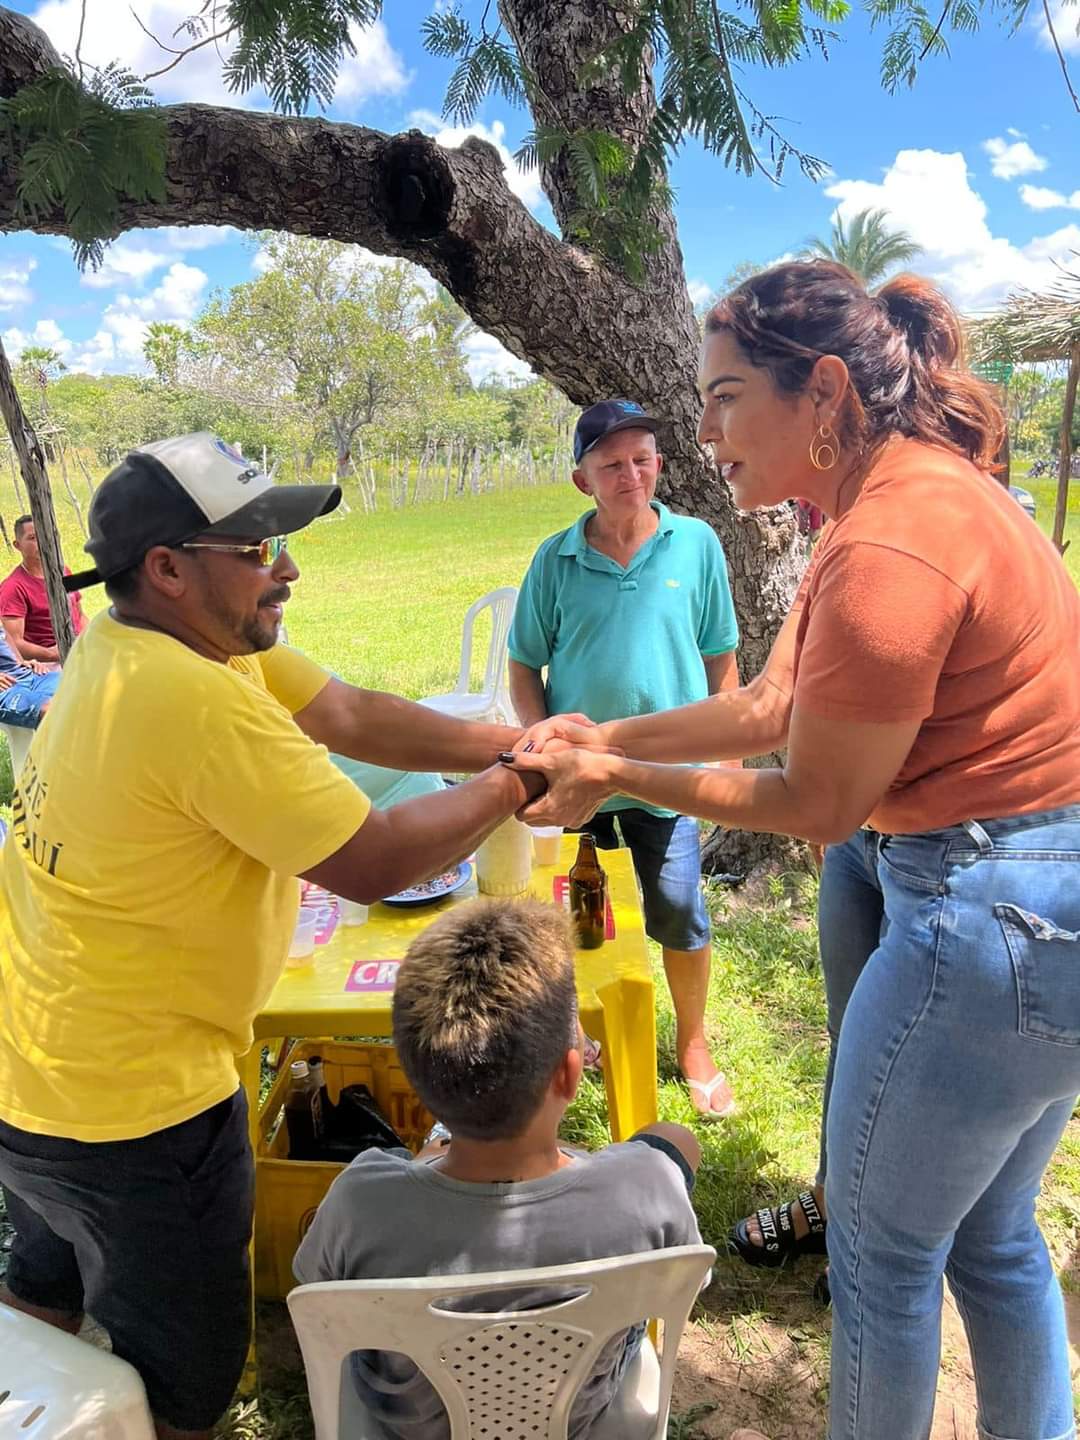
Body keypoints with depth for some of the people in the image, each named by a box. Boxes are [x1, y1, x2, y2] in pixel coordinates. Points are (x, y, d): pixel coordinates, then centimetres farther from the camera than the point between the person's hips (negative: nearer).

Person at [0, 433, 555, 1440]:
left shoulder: (139, 640, -2)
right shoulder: (196, 702, -31)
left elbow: (346, 715, -3)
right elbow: (371, 863, -26)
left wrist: (509, 744, -9)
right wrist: (508, 789, -12)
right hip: (128, 1101, -10)